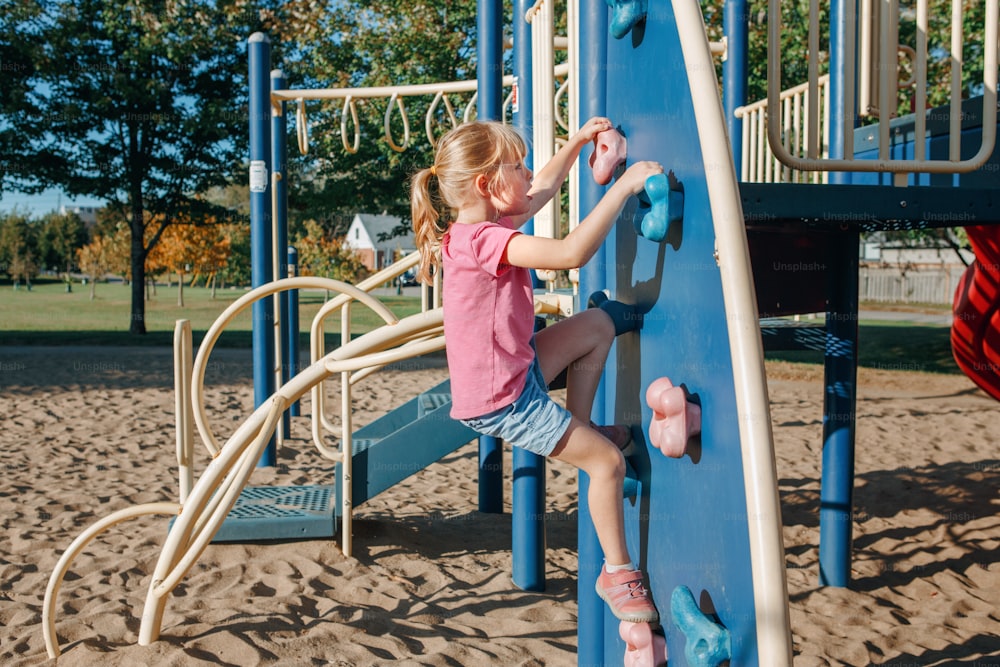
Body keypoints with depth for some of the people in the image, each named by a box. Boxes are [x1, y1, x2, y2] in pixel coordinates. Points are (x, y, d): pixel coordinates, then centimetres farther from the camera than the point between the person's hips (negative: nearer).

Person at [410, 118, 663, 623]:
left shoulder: (479, 229, 5)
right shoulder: (483, 240, -26)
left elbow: (542, 192, 23)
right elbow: (573, 252, -36)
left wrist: (576, 143, 20)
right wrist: (625, 185, -30)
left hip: (515, 372, 10)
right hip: (501, 401, -10)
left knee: (597, 324, 16)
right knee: (607, 460, -2)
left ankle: (580, 426, 21)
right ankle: (616, 571, 15)